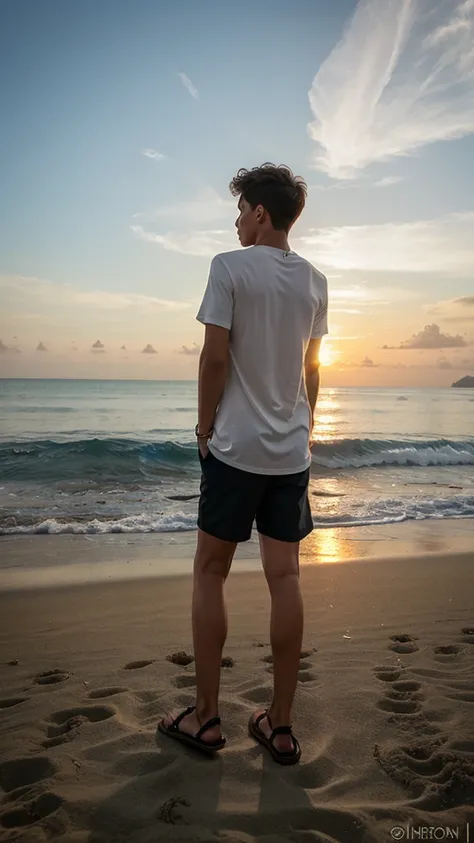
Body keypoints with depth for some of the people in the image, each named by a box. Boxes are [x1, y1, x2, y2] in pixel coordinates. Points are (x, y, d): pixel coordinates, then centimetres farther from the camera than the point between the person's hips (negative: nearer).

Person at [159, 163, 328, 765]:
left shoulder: (230, 267, -7)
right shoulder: (314, 281, 11)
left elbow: (215, 356, -11)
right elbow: (312, 368, 14)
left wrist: (205, 427, 0)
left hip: (237, 446, -5)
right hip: (292, 450, 6)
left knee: (210, 573, 7)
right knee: (284, 578, 7)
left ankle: (205, 717, 16)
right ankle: (280, 725, 17)